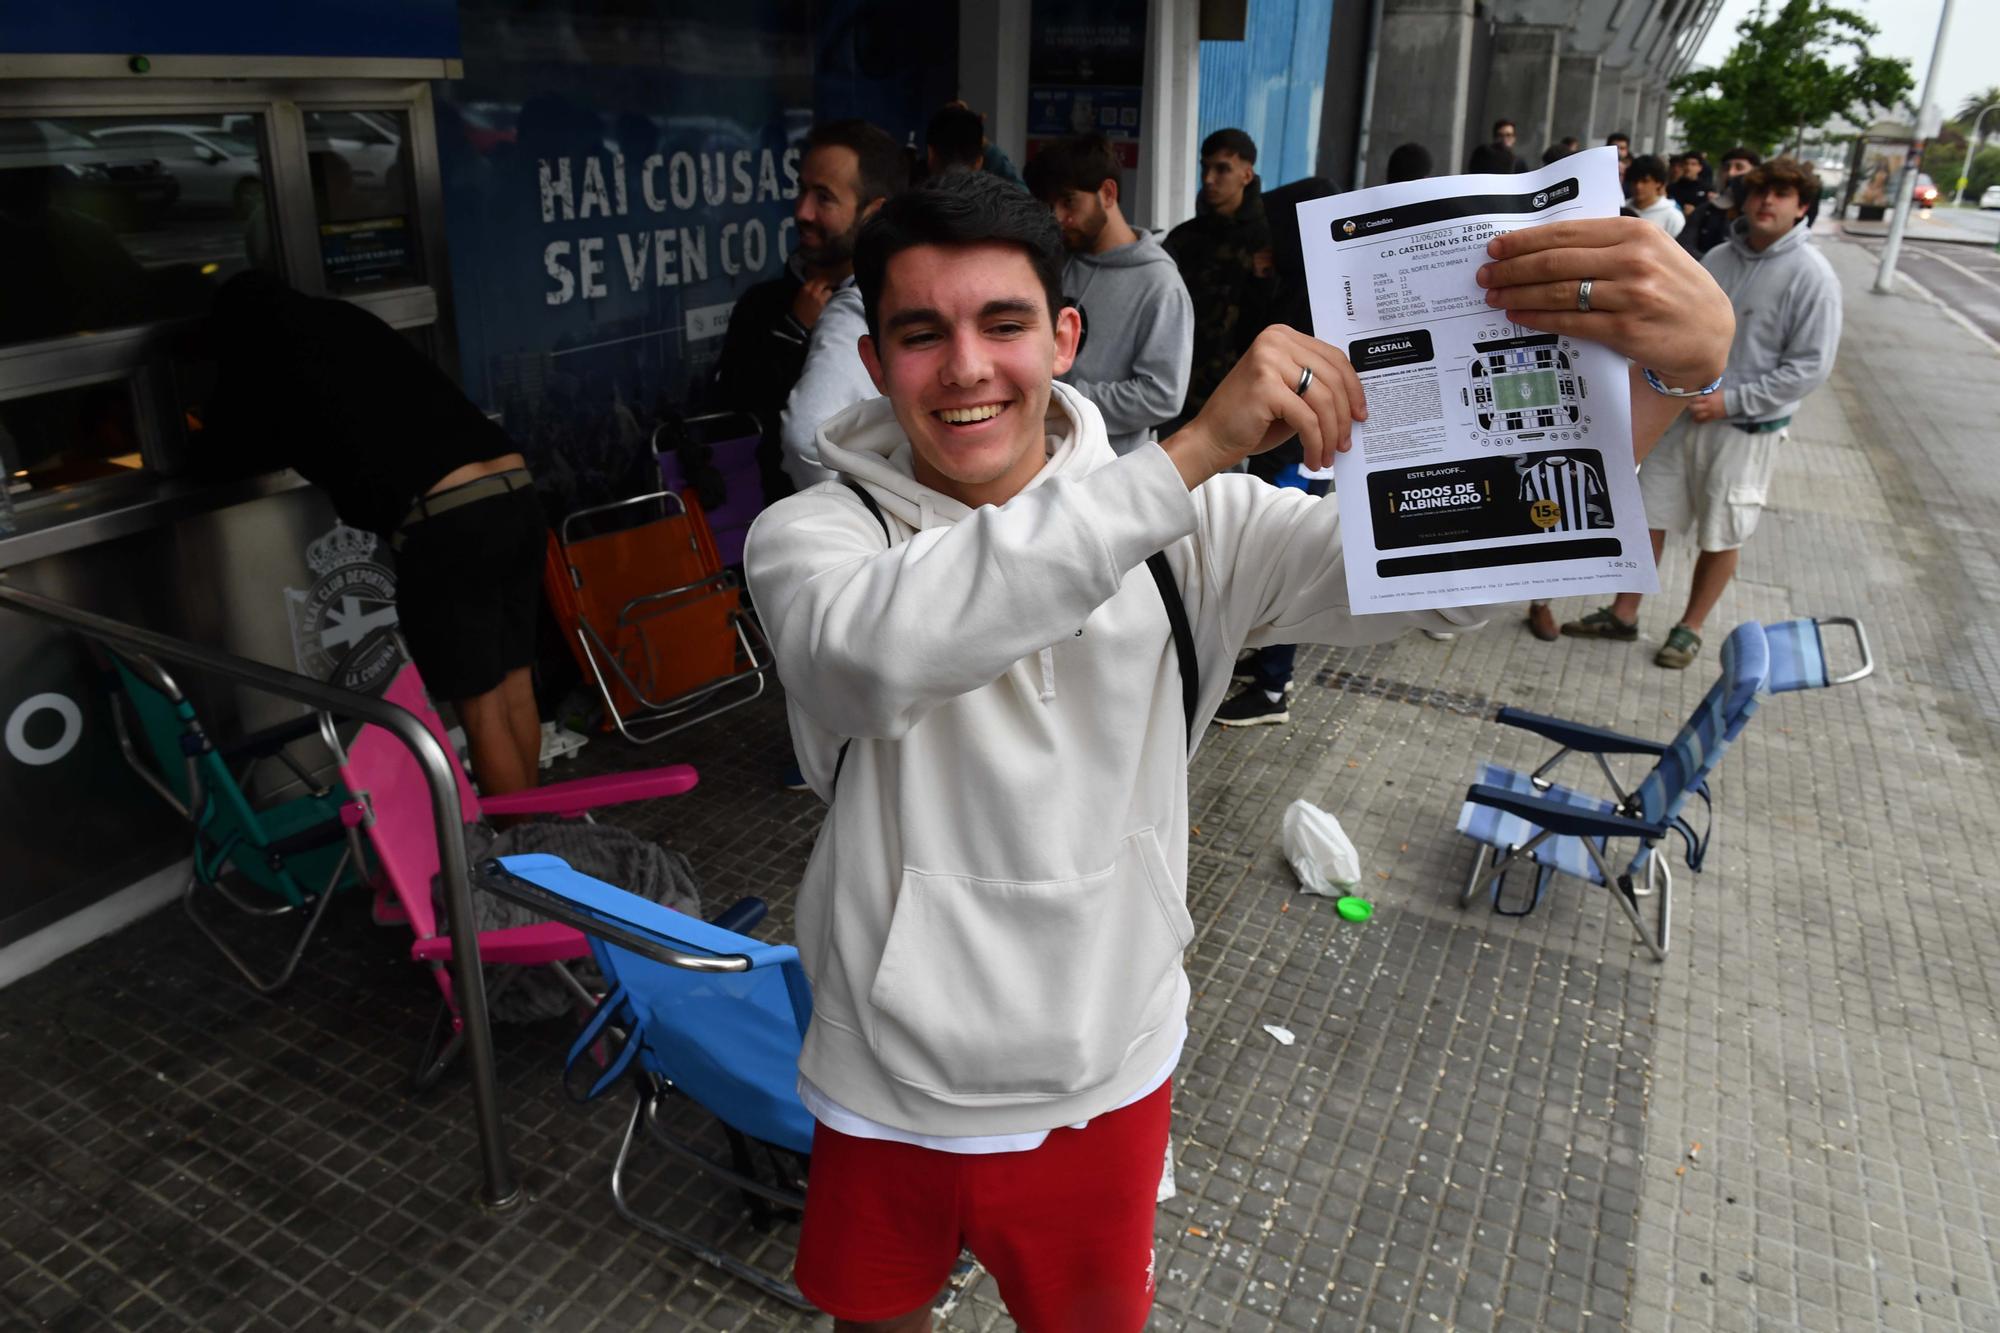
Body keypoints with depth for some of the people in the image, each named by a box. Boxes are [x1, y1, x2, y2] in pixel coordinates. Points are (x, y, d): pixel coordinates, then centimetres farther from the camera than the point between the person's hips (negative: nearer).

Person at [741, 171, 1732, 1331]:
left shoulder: (1182, 530, -10)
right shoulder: (812, 537, -15)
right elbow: (882, 648, -39)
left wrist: (1675, 369, -36)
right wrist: (1193, 451, -42)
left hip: (1102, 1083, 1)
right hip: (886, 1090, -1)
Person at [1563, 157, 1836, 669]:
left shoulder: (1811, 276, -12)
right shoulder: (1718, 258, 2)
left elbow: (1810, 366, -13)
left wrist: (1731, 401, -18)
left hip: (1746, 429, -4)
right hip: (1683, 412, 5)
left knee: (1720, 536, 9)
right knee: (1648, 515, 8)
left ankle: (1691, 628, 24)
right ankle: (1623, 615, 21)